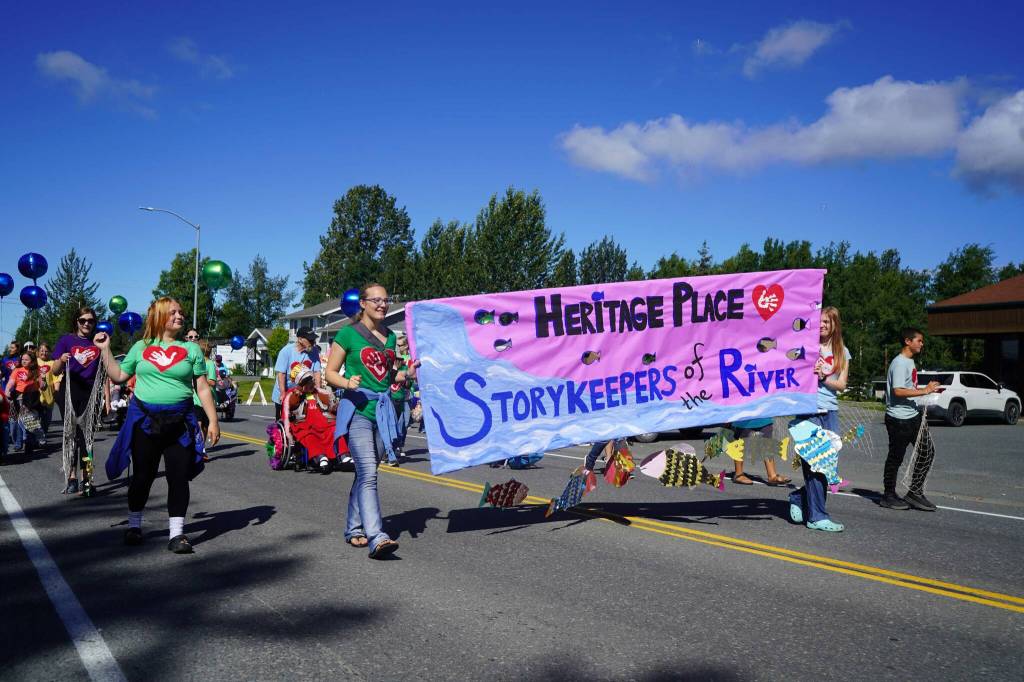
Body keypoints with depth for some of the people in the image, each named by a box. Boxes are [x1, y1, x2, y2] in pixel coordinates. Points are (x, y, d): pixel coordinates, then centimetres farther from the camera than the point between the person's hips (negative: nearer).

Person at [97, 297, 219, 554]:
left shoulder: (191, 349, 4)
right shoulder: (141, 347, 8)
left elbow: (203, 388, 2)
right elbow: (119, 376, 12)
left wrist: (213, 420, -3)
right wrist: (105, 349, 7)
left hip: (179, 422, -1)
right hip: (144, 420, 1)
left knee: (179, 477, -2)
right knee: (142, 475, 10)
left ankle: (176, 533, 6)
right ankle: (134, 526, 28)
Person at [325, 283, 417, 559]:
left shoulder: (390, 337, 15)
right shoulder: (347, 334, -2)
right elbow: (330, 373, -1)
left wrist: (406, 374, 4)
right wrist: (347, 383, -21)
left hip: (383, 410, 6)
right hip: (357, 410, -6)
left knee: (365, 472, 12)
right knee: (368, 474, -17)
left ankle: (354, 528, 24)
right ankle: (376, 538, -25)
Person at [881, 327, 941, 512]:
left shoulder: (910, 361, 15)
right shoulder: (899, 363, -16)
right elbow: (898, 391, -25)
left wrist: (930, 389, 12)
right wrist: (924, 391, -23)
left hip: (912, 416, 10)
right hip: (898, 418, -10)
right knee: (895, 457, 0)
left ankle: (915, 493, 15)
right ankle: (888, 496, 11)